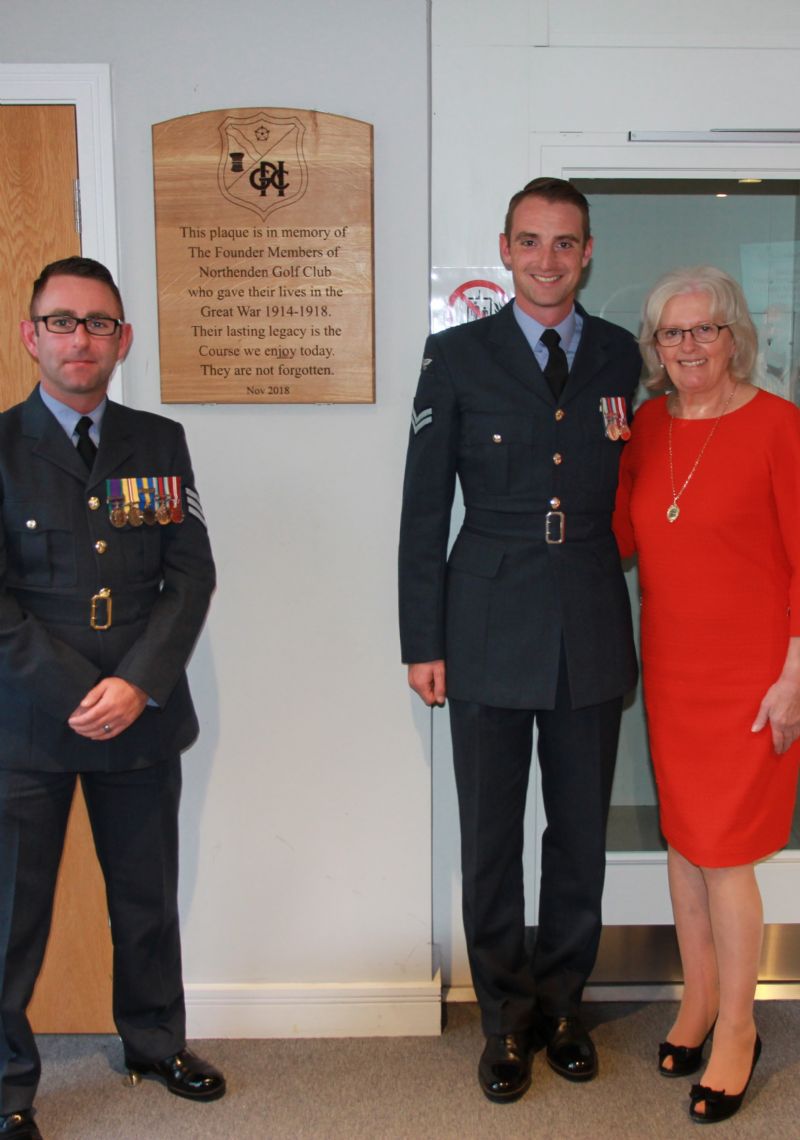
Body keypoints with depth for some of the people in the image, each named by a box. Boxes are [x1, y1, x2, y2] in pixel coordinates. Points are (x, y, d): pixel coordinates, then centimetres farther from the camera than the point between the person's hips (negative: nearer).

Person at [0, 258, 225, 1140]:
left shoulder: (160, 443, 7)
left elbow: (192, 573, 1)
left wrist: (138, 683, -11)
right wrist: (77, 695, -14)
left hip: (142, 715, 3)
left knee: (148, 897, 16)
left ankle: (156, 1041, 39)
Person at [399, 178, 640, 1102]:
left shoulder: (621, 357, 7)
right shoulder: (457, 356, 0)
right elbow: (424, 510, -1)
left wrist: (636, 610, 4)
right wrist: (421, 642, -4)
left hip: (593, 632, 2)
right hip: (490, 633, -2)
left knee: (581, 833, 13)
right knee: (491, 836, 7)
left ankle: (561, 1005, 33)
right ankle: (506, 1020, 27)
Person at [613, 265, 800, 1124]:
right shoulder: (648, 425, 5)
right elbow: (621, 542, 2)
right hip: (670, 668, 5)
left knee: (724, 854, 2)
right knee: (683, 840, 15)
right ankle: (698, 1001, 35)